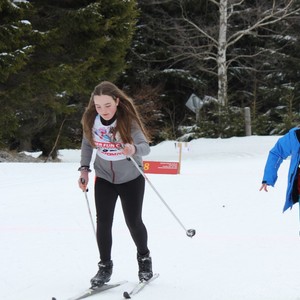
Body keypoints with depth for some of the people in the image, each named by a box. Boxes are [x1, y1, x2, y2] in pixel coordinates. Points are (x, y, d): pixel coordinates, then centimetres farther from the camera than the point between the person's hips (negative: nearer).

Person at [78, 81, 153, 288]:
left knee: (133, 222, 4)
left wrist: (134, 149, -54)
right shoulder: (91, 120, -15)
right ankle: (105, 267, 9)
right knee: (103, 222, -6)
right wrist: (84, 169, -6)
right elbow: (87, 143, 2)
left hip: (131, 179, -2)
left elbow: (145, 146, -32)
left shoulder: (128, 120, -25)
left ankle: (144, 258, 30)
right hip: (104, 178, 2)